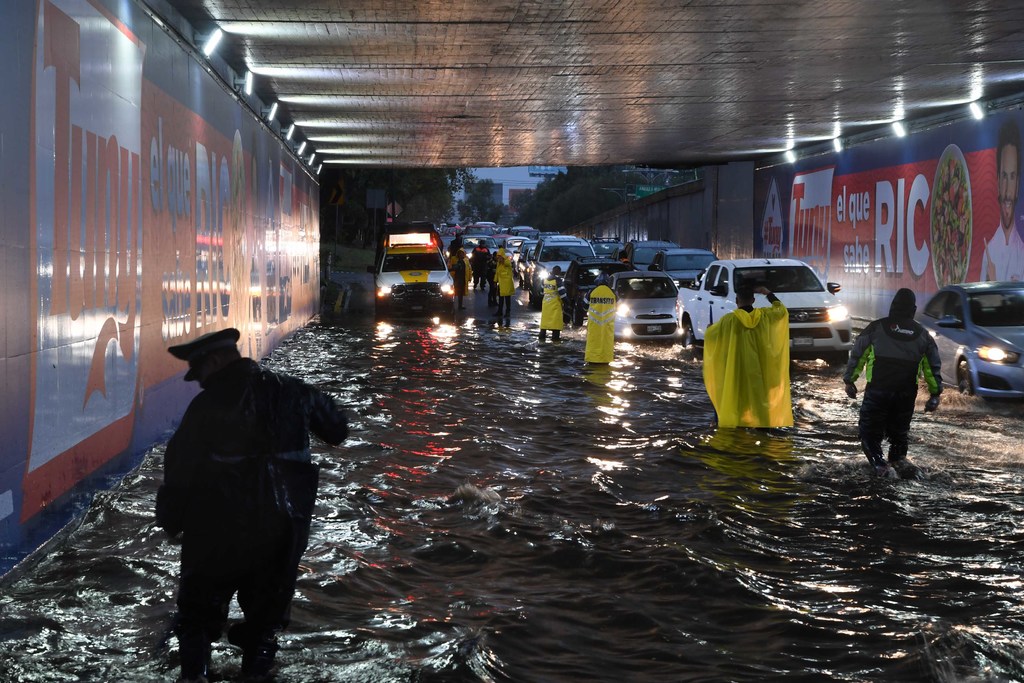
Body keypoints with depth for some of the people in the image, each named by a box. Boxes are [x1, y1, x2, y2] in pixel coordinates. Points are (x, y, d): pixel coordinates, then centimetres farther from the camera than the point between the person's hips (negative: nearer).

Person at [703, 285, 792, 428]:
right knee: (759, 400, 11)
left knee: (735, 404, 0)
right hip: (759, 370, 3)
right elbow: (782, 310, 17)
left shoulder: (729, 319, -10)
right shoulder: (764, 315, -2)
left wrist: (710, 327, 26)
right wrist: (768, 293, 21)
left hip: (736, 372, -3)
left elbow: (710, 335, 3)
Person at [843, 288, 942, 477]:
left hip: (877, 391, -3)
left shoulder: (876, 328, 1)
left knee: (870, 432, 5)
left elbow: (857, 355, 3)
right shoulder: (922, 335, 9)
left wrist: (849, 380, 13)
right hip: (907, 395, 3)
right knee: (899, 431, 22)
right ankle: (899, 459, 3)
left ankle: (880, 464, -15)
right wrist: (935, 393, 17)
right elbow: (933, 367, 11)